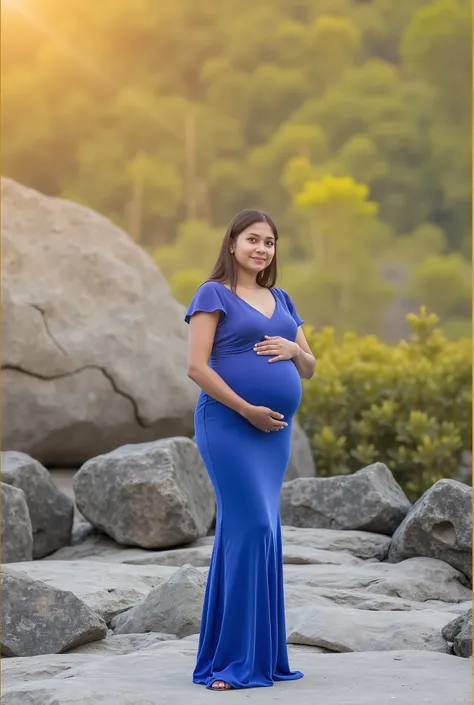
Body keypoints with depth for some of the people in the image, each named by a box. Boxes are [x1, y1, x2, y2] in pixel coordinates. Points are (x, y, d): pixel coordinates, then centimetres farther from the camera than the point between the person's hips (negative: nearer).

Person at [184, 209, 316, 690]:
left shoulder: (281, 301, 17)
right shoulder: (214, 294, -3)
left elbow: (309, 369, 18)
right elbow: (197, 367, -11)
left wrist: (294, 350, -5)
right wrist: (248, 410, -16)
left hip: (275, 431, 7)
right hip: (229, 425, -7)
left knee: (252, 532, 8)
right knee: (251, 526, -13)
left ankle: (262, 654, 11)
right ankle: (234, 659, -9)